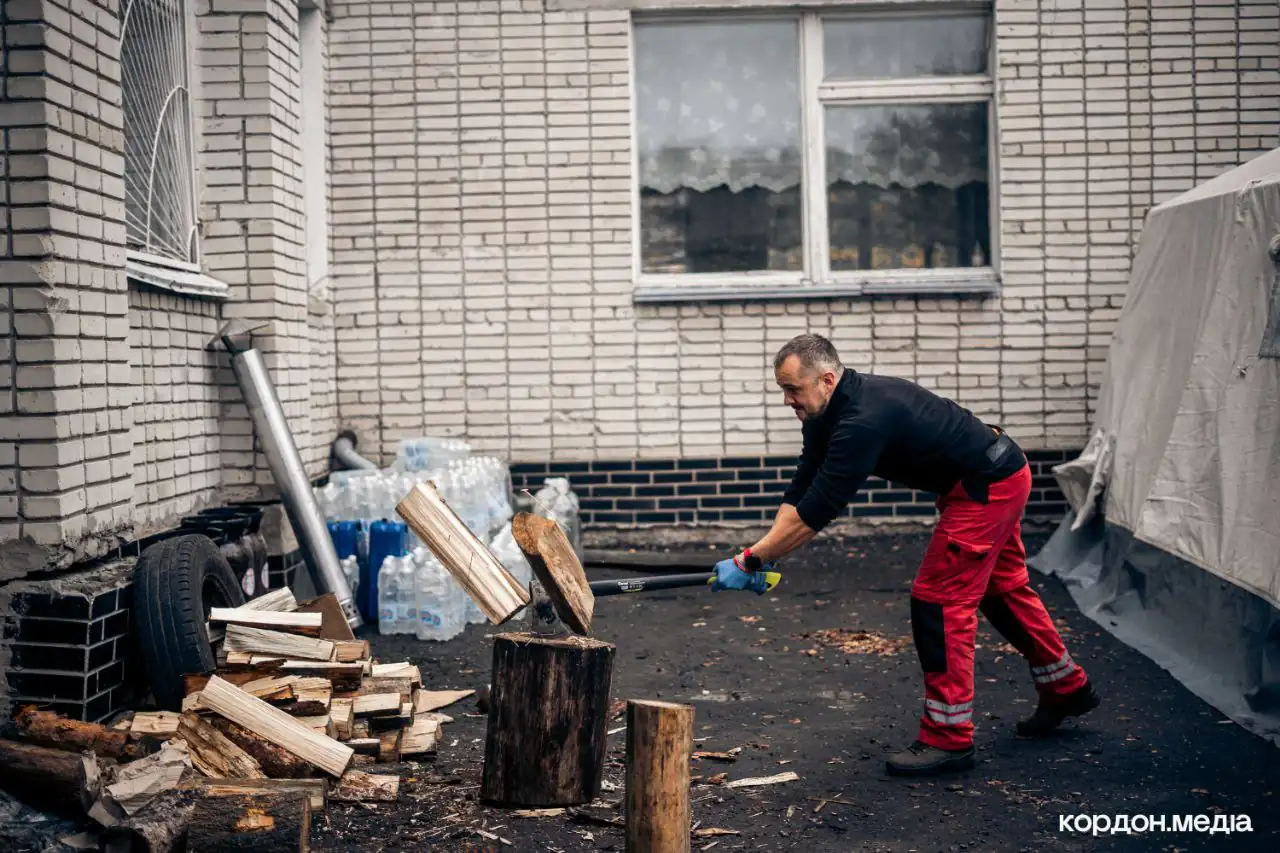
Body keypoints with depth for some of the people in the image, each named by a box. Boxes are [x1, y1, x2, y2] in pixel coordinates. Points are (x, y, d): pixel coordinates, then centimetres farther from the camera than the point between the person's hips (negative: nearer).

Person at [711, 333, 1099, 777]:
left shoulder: (863, 420, -32)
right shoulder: (828, 412, -1)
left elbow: (816, 511, -32)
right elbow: (800, 491, -1)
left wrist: (750, 560, -27)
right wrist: (762, 557, -10)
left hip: (988, 486, -11)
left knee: (938, 599, -9)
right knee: (1001, 590, 23)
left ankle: (948, 738, 0)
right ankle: (1067, 689, 41)